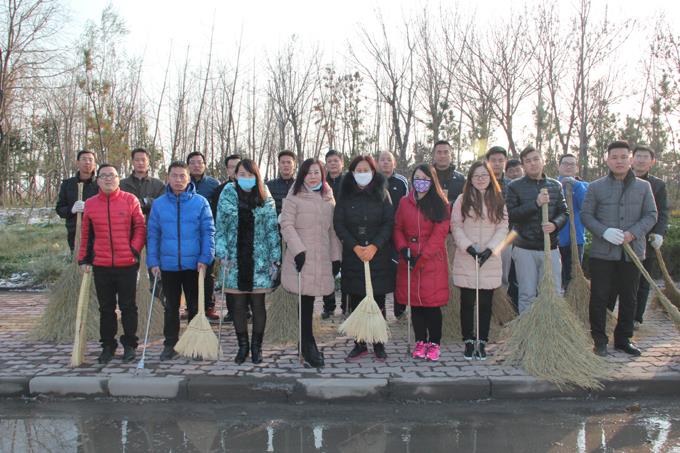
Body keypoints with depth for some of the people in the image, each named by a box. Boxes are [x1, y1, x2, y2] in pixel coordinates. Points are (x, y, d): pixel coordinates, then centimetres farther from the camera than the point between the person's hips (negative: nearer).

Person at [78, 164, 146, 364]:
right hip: (101, 265, 3)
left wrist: (134, 250, -9)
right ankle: (108, 346, 23)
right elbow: (86, 234, 12)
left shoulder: (130, 200, -1)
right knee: (106, 308, 11)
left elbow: (140, 227, 0)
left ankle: (130, 345, 18)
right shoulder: (90, 204, 6)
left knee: (128, 306, 6)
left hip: (127, 264, -2)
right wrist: (84, 259, 8)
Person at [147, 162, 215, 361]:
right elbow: (153, 235, 5)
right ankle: (170, 344, 25)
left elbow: (208, 232, -3)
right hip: (167, 265, 2)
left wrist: (205, 258, -12)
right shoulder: (158, 204, 3)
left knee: (195, 307, 9)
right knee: (171, 307, 13)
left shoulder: (200, 202, -2)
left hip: (193, 265, -2)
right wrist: (153, 261, -2)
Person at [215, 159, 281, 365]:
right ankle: (243, 346, 20)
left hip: (259, 260, -1)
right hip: (235, 260, 1)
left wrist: (275, 260, -3)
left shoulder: (266, 200, 2)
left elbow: (272, 231, 2)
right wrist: (223, 253, -7)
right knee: (238, 304, 6)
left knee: (258, 304, 3)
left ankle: (257, 346, 18)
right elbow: (220, 228, 4)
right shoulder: (227, 197, 3)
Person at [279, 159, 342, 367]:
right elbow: (286, 225, -6)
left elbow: (332, 230, 17)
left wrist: (336, 256, 13)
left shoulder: (329, 199, 17)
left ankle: (307, 344, 19)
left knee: (309, 299, 5)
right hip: (302, 257, -4)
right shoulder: (294, 198, 1)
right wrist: (298, 250, -16)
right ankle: (308, 345, 4)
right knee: (306, 300, -7)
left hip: (322, 258, 4)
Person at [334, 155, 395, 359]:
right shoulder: (345, 196, 7)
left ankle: (379, 344, 11)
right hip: (353, 257, 1)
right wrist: (355, 247, -12)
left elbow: (389, 222, -2)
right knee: (356, 302, 3)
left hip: (378, 256, -1)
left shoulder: (382, 195, 6)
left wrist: (374, 246, -15)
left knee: (378, 300, 1)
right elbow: (338, 224, 0)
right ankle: (360, 344, 14)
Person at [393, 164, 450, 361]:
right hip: (408, 261, 3)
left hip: (432, 260, -3)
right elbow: (398, 228, 10)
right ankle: (420, 342, 19)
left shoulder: (441, 204, 0)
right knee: (414, 302, 7)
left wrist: (422, 256, -13)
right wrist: (403, 248, -9)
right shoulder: (404, 202, 9)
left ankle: (434, 343, 11)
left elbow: (439, 234, -7)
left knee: (432, 303, -2)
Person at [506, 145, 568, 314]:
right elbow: (510, 215, -10)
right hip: (525, 248, -2)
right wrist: (536, 203, -19)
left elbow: (564, 212, 10)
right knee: (527, 295, 4)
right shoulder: (514, 187, 1)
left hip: (550, 247, 3)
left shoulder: (555, 186, 10)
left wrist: (555, 224, -12)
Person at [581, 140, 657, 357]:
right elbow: (586, 215, 0)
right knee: (599, 297, 1)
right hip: (602, 252, -2)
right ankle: (598, 339, 13)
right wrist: (604, 232, -16)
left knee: (629, 298, 10)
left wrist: (633, 233, -13)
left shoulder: (643, 186, 7)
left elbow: (651, 215, 5)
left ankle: (623, 339, 24)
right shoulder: (595, 187, 2)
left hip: (633, 252, 2)